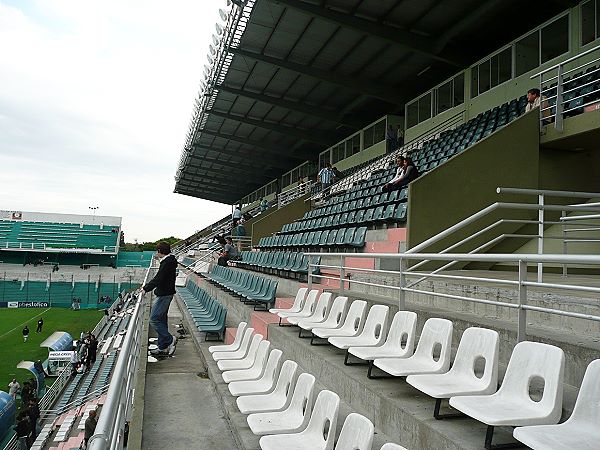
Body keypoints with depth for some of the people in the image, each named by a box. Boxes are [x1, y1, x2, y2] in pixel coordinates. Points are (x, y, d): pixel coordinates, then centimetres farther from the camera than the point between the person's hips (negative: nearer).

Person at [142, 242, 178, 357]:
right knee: (162, 319, 14)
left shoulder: (167, 263, -20)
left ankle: (170, 340, -2)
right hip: (165, 294, 11)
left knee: (154, 319, -7)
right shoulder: (169, 261, 12)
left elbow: (158, 279, -23)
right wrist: (147, 285, 18)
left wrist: (146, 288, -14)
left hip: (164, 295, -11)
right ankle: (163, 347, 19)